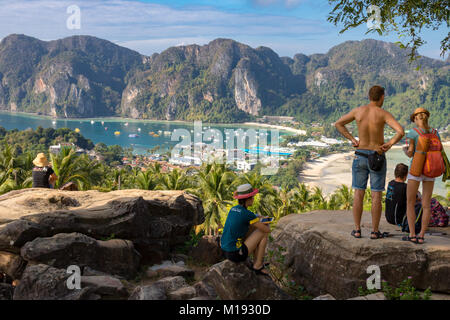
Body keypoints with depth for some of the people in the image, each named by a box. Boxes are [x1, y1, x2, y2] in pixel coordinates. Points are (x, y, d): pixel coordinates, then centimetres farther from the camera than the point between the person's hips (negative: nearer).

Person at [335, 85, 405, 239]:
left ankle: (357, 230, 9)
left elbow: (338, 124, 8)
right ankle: (375, 231, 8)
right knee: (376, 195, 5)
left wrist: (352, 139, 7)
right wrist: (390, 144, -7)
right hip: (377, 158, -2)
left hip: (360, 156, 3)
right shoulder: (384, 114, -11)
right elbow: (401, 131, -23)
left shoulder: (358, 111, -1)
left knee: (359, 193, 8)